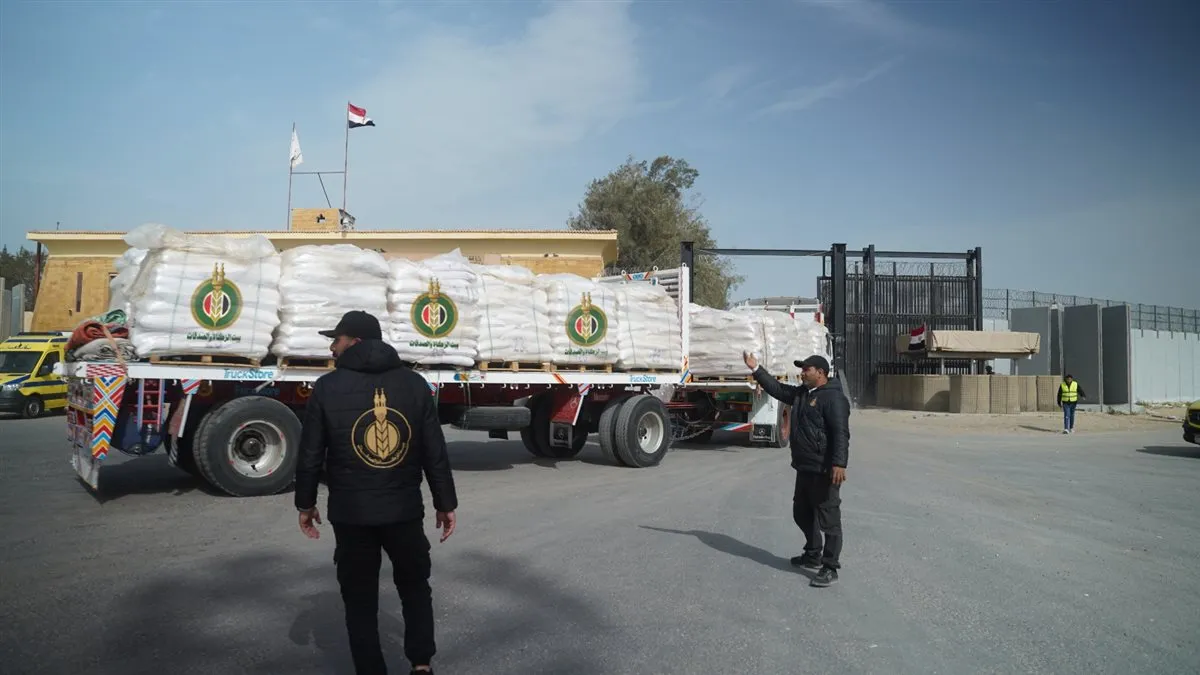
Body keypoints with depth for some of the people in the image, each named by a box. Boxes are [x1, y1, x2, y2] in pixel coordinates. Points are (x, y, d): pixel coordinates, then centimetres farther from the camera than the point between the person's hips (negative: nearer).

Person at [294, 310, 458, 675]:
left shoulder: (328, 387, -5)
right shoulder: (414, 383, 0)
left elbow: (310, 454, -1)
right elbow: (435, 452, 1)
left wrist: (306, 503, 13)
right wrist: (446, 503, 9)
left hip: (351, 512, -1)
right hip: (404, 508, 2)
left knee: (360, 598, 12)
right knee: (415, 587, 20)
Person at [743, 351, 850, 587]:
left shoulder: (833, 397, -15)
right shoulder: (801, 394, 14)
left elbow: (840, 433, -22)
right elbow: (777, 388, 23)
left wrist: (839, 464, -29)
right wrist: (756, 369, 17)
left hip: (824, 470, -10)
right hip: (804, 468, 10)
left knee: (828, 519, -3)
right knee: (802, 514, 20)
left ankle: (830, 568, 3)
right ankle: (813, 555, 36)